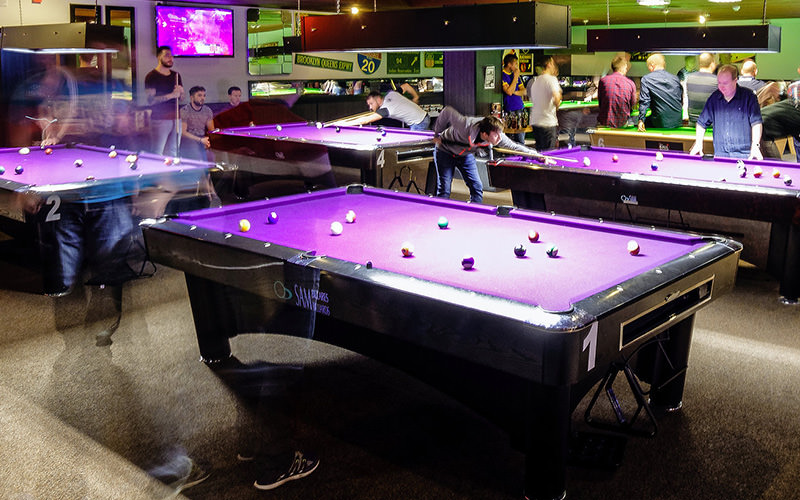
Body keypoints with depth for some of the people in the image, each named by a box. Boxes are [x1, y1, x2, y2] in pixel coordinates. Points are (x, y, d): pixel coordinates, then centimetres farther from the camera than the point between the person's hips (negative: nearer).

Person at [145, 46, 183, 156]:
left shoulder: (176, 75, 15)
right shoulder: (151, 76, -4)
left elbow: (182, 98, 20)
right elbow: (151, 100, -13)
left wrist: (181, 91, -3)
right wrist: (171, 95, -19)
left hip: (175, 118, 6)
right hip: (160, 120, -6)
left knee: (172, 153, 8)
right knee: (157, 155, -6)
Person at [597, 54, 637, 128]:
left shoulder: (603, 80, -5)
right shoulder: (631, 83, -5)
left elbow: (600, 102, 5)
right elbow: (632, 104, 6)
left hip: (605, 122, -1)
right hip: (622, 123, 1)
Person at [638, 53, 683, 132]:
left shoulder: (646, 79, -3)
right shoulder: (675, 78, 9)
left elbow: (644, 101, -10)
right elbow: (681, 100, 13)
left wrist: (641, 120, -10)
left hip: (661, 123, -5)